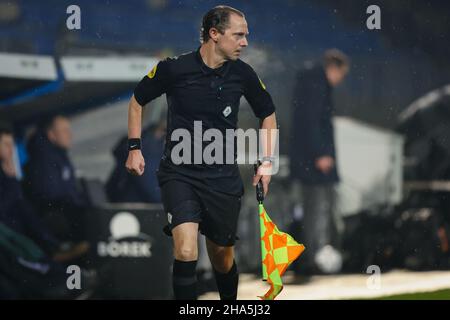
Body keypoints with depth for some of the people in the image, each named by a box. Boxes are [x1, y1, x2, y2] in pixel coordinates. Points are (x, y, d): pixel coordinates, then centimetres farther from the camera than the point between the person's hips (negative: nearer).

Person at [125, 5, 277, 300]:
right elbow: (137, 101, 7)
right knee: (186, 250, -23)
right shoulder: (173, 69, -11)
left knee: (222, 258, 12)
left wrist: (267, 161, 6)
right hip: (179, 173, -3)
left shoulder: (242, 74, -2)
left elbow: (268, 114, 15)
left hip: (223, 176, 3)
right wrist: (135, 147, 1)